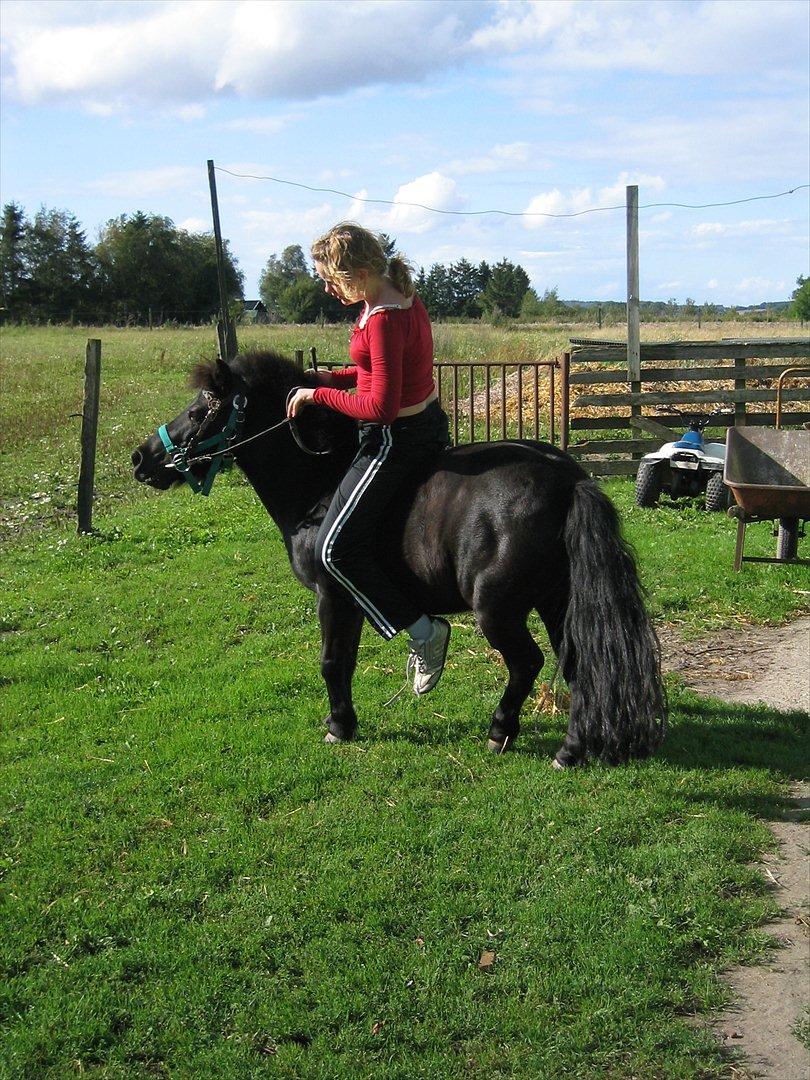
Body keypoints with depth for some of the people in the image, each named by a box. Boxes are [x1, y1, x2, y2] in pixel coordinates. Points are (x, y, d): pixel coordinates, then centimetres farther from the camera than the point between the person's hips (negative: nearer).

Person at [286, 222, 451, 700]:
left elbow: (380, 407, -27)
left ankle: (423, 630, -2)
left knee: (335, 549, -5)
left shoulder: (383, 320, -25)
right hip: (430, 423, 11)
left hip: (396, 440, -11)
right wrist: (334, 378, 6)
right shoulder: (405, 299, 6)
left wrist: (319, 395, -15)